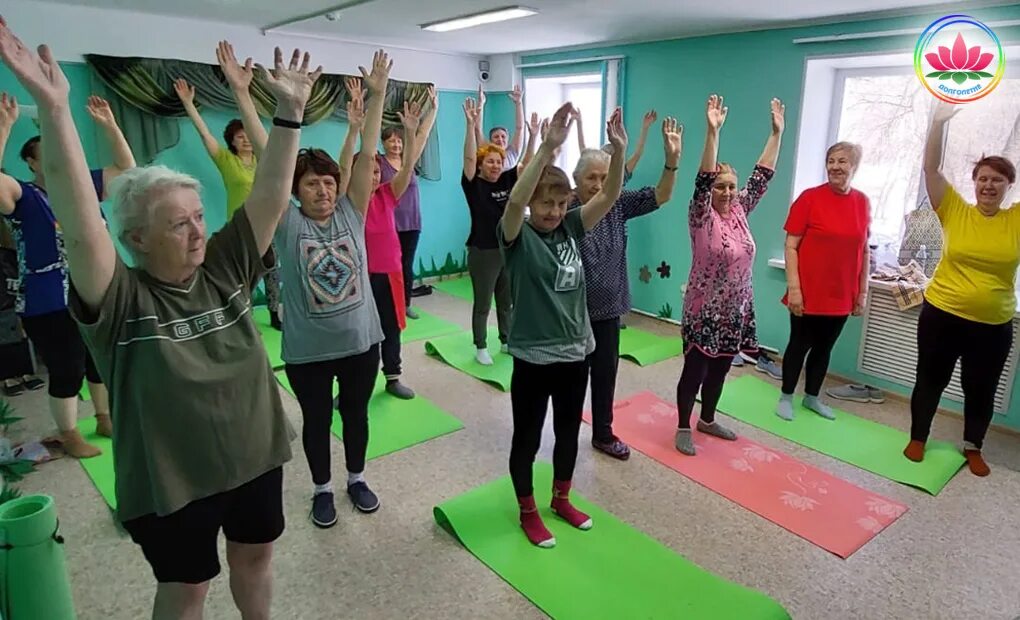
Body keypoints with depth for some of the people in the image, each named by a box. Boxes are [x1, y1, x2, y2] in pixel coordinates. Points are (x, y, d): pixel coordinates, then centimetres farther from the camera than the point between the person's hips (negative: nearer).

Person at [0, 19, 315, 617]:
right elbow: (81, 226, -34)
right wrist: (54, 110, -43)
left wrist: (290, 111, -19)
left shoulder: (225, 268, -6)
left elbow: (270, 197, -12)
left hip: (256, 458, 4)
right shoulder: (121, 300, -18)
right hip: (172, 480, -4)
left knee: (255, 557, 24)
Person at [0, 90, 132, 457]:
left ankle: (106, 420, 36)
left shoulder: (85, 185, 6)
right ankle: (69, 436, 25)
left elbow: (127, 168, 6)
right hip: (50, 307, -5)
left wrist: (108, 124, -3)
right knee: (67, 372, 6)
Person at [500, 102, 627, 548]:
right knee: (527, 438, 12)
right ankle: (528, 512, 33)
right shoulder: (517, 236, -12)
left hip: (575, 351, 5)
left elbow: (609, 195, -7)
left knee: (569, 431, 20)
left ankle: (561, 499, 43)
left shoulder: (571, 229, 2)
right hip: (533, 357, -5)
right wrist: (548, 147, -42)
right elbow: (514, 200, -33)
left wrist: (619, 149, -23)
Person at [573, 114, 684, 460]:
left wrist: (672, 160, -19)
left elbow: (660, 196, -4)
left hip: (608, 309, 5)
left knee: (606, 373, 17)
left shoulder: (618, 206, 0)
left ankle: (603, 434, 35)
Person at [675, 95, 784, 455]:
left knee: (720, 371, 18)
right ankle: (683, 428, 18)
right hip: (703, 312, -6)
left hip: (736, 311, 7)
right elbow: (703, 180, -26)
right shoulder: (702, 218, -12)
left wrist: (777, 133, 0)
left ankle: (707, 421, 35)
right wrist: (713, 132, -35)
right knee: (694, 372, 3)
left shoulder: (740, 212, 5)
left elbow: (763, 175, 5)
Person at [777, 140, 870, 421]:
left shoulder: (862, 202, 3)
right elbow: (791, 246, -10)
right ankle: (786, 397, 25)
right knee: (800, 345, 7)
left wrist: (863, 291, 8)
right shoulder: (810, 197, -10)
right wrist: (793, 287, -16)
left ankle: (812, 397, 34)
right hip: (809, 293, -4)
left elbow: (864, 250, 9)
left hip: (842, 295, 4)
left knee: (824, 347, 16)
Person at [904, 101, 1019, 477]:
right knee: (930, 379, 12)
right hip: (942, 315, -2)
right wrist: (939, 121, -20)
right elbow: (931, 168, -11)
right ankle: (918, 438, 29)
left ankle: (973, 448, 34)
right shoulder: (955, 211, -4)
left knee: (981, 389, 15)